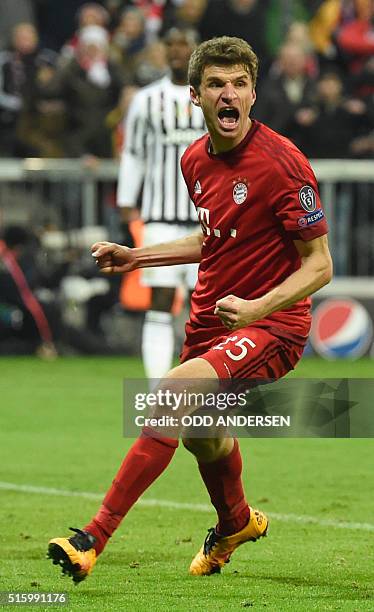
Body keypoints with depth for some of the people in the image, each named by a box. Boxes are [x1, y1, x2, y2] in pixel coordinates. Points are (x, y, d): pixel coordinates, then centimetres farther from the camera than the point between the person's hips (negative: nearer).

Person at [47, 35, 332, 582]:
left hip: (270, 327, -8)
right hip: (209, 321, 8)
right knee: (202, 437, 26)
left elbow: (319, 265, -18)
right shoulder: (197, 160, 5)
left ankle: (91, 542, -26)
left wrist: (257, 308, -31)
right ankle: (235, 525, 61)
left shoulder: (280, 162, -19)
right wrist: (137, 257, 17)